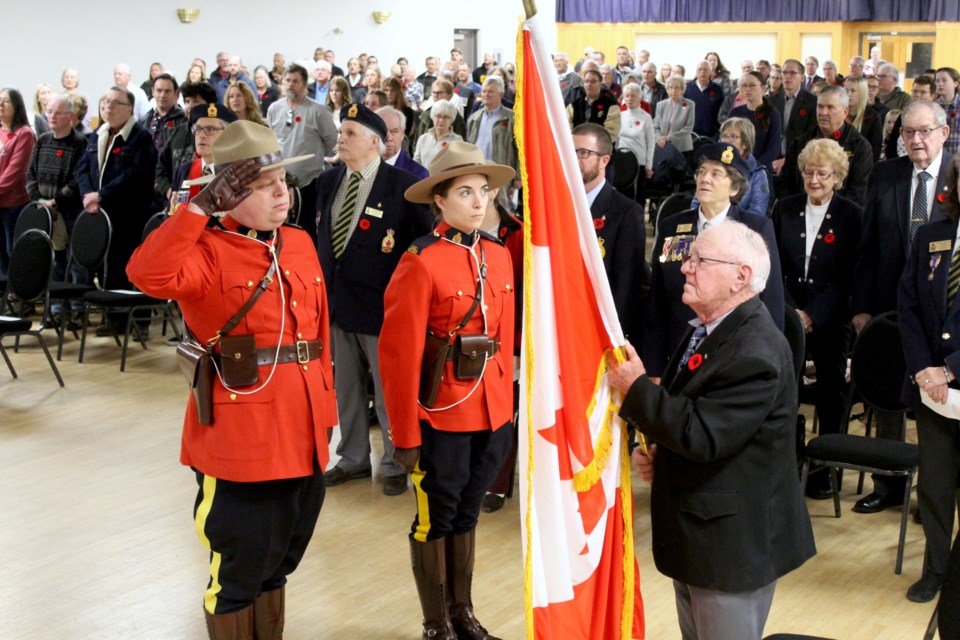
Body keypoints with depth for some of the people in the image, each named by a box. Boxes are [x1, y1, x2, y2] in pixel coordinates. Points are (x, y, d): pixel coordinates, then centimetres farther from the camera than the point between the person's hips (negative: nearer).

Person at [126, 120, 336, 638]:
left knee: (278, 561, 21)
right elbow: (148, 274, -32)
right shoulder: (207, 251, -10)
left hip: (303, 431, 6)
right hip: (240, 436, -6)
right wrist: (201, 206, -29)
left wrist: (325, 410, 13)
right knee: (237, 572, 7)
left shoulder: (300, 243, 10)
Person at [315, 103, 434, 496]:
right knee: (346, 388, 16)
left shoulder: (402, 186, -10)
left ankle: (395, 465, 20)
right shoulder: (328, 182, 8)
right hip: (336, 301, 6)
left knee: (390, 391, 5)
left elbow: (426, 239, -8)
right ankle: (353, 459, 31)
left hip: (381, 305, -6)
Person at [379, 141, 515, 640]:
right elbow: (400, 353, -15)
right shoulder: (420, 262, -15)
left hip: (490, 410, 6)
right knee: (435, 516, 9)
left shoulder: (498, 254, 4)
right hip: (440, 412, -6)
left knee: (467, 510, 19)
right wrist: (405, 434, -14)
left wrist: (508, 404, 11)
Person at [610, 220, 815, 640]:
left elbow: (703, 437, -29)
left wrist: (636, 386, -21)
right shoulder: (706, 329, 7)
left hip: (732, 542, -10)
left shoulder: (755, 350, -24)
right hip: (694, 534, 10)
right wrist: (654, 449, 2)